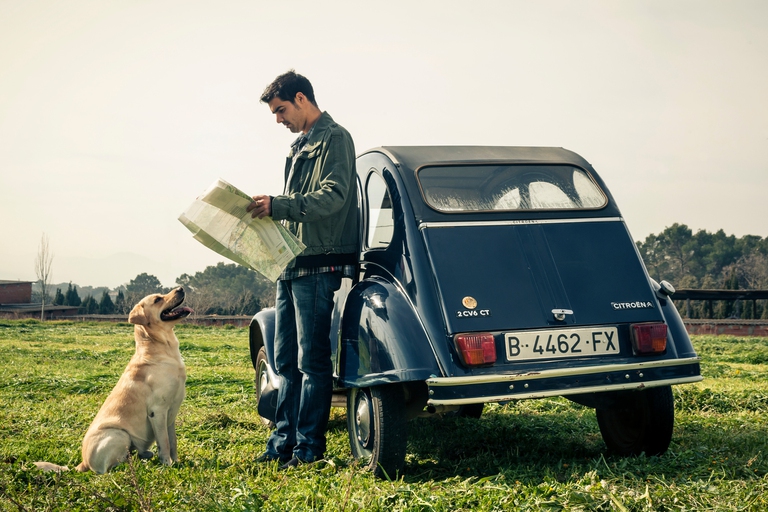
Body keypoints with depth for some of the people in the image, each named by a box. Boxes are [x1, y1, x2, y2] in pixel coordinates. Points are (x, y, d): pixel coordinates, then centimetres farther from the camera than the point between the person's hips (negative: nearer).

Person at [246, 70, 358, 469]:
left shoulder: (334, 138, -6)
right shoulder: (301, 146, 22)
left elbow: (334, 195, -21)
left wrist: (277, 204, -28)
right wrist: (268, 212, 11)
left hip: (319, 266, -10)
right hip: (291, 266, 10)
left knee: (312, 360, -6)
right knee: (285, 360, 10)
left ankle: (309, 447, -1)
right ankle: (283, 440, 17)